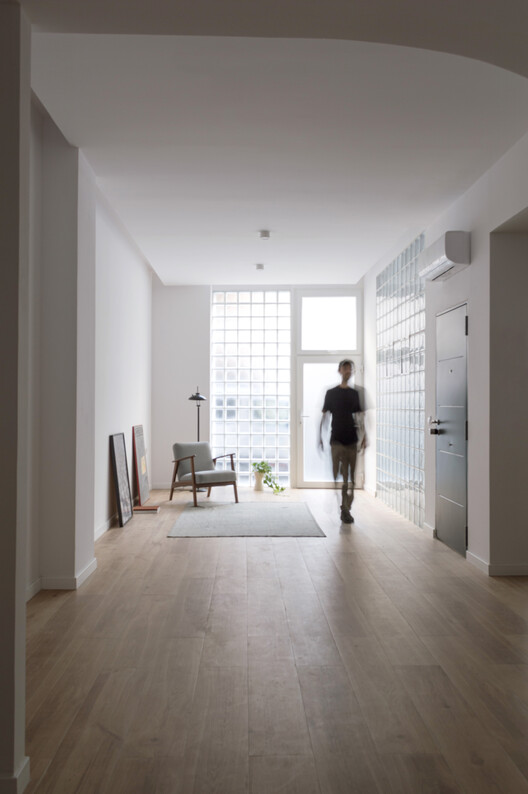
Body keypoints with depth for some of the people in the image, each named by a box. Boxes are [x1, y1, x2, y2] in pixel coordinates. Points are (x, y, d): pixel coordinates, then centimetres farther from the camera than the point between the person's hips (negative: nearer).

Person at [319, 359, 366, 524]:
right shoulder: (331, 393, 3)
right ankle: (344, 510, -3)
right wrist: (320, 437, -2)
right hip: (337, 440, -3)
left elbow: (359, 417, 14)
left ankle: (347, 509, 15)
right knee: (339, 477, -9)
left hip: (352, 440, 3)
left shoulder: (355, 393, 12)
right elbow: (324, 416, 4)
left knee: (350, 478, 4)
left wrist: (364, 436, 7)